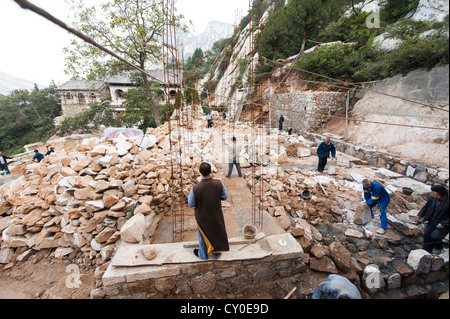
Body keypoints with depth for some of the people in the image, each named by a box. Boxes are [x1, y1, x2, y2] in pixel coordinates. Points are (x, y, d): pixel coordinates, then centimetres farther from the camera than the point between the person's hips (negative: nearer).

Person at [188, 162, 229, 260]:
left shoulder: (195, 188, -34)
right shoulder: (219, 183, -27)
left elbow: (191, 204, -16)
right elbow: (225, 196, -10)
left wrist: (189, 196, 2)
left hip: (202, 217, -1)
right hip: (216, 215, 2)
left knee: (203, 235, 26)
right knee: (216, 233, 28)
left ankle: (203, 254, 53)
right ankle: (216, 253, 52)